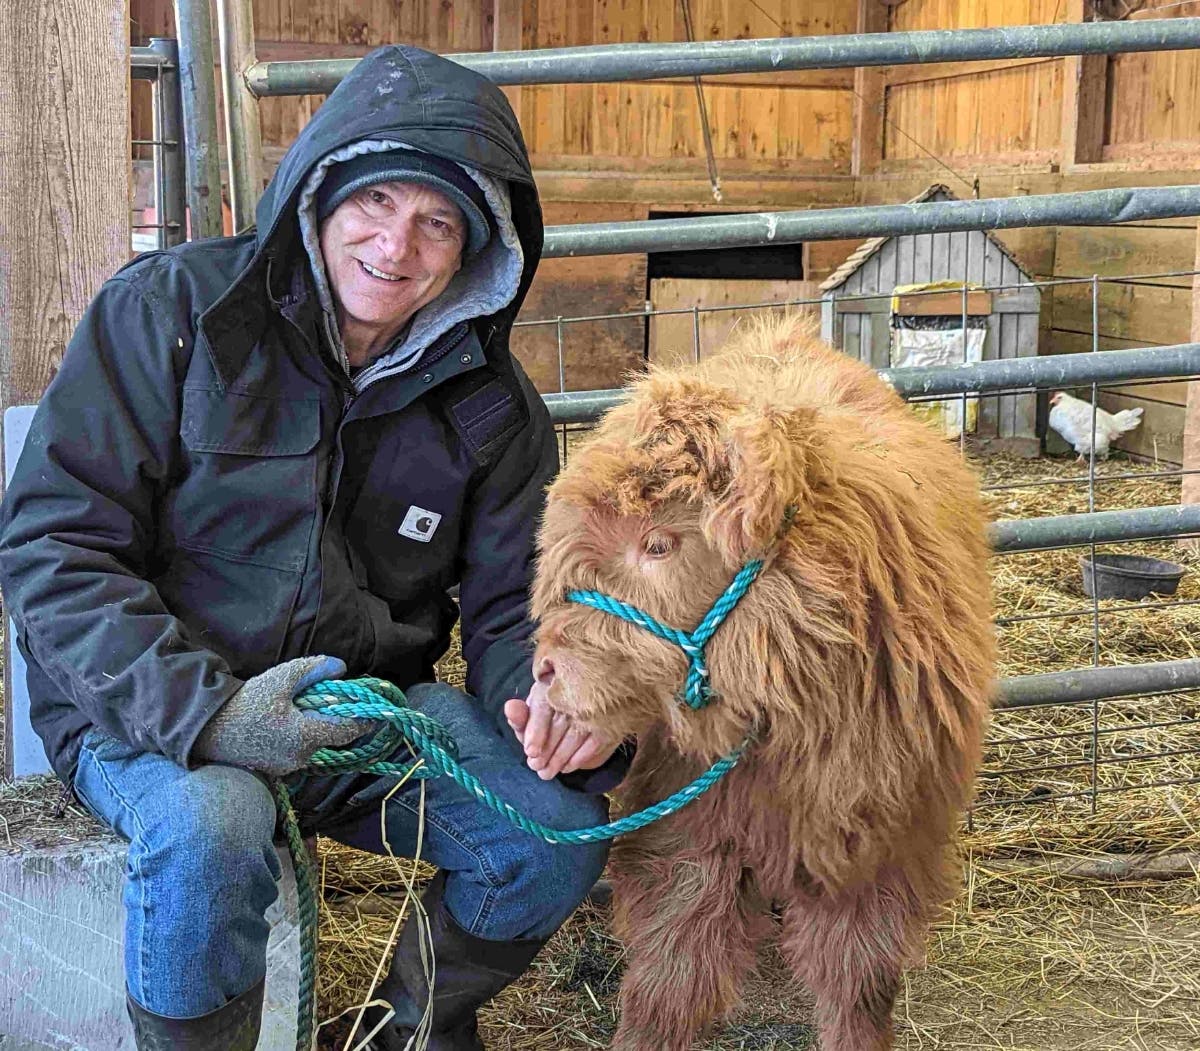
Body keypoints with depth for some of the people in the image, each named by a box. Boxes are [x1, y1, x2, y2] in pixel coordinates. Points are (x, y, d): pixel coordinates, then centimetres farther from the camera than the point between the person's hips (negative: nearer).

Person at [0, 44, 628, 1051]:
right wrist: (199, 709, -27)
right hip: (150, 707, -3)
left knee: (562, 831, -16)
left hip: (369, 704, 4)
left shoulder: (489, 402, 2)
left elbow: (510, 605, 3)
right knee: (209, 829, -36)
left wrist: (552, 701, -23)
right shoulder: (171, 309, -10)